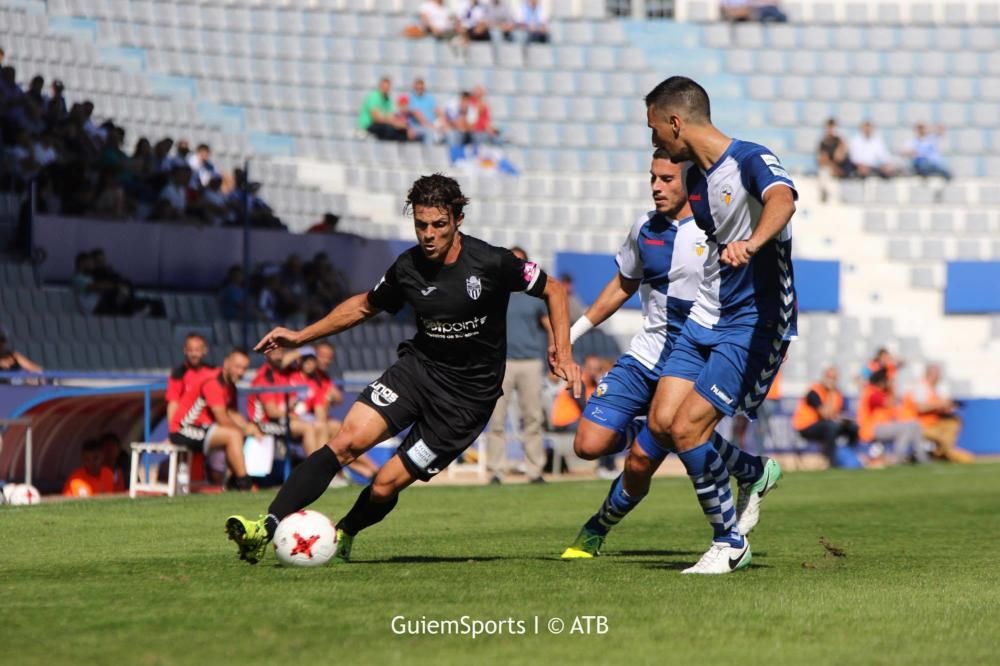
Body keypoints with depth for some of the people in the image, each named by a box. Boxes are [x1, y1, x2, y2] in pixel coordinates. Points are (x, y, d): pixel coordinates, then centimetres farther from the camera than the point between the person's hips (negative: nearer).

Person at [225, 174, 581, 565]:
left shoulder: (492, 264, -15)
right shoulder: (407, 269, -2)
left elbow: (552, 290, 0)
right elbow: (365, 306, 17)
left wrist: (562, 352, -10)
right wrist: (301, 336, 12)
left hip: (467, 396, -3)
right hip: (417, 368, 3)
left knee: (386, 485, -9)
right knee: (347, 441, -20)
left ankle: (342, 537, 22)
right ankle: (269, 527, -23)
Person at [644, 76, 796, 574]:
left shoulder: (751, 161, -18)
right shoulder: (694, 176, 9)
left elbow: (782, 200, -40)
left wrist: (751, 243, -61)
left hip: (755, 323, -8)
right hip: (706, 316, 8)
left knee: (687, 429, -13)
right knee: (662, 423, -1)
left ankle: (729, 543, 5)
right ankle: (755, 472, 24)